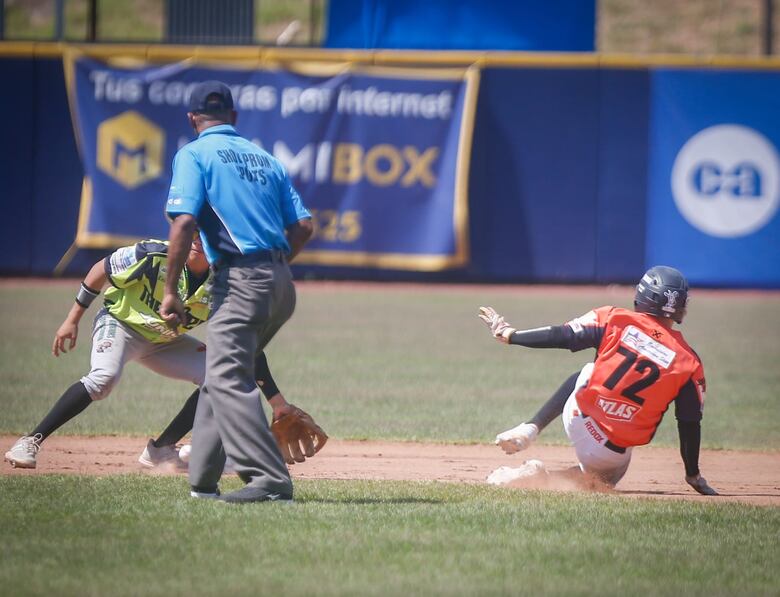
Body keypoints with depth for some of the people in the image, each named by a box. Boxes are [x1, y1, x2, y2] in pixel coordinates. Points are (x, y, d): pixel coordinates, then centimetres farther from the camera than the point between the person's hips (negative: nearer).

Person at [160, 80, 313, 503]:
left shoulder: (194, 154, 1)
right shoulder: (264, 158, 20)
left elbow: (184, 223, -12)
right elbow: (303, 226, 14)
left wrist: (170, 291, -10)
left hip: (239, 278, -8)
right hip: (281, 285, 8)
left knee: (227, 378, -13)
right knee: (220, 372, 17)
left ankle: (269, 479, -25)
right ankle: (202, 479, 16)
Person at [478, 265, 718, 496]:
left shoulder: (615, 320, -7)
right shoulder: (688, 363, -5)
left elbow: (561, 337, -7)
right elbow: (690, 425, -1)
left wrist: (507, 334, 6)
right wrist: (694, 477, 10)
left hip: (578, 420, 1)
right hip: (615, 452, -1)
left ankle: (530, 429, 15)